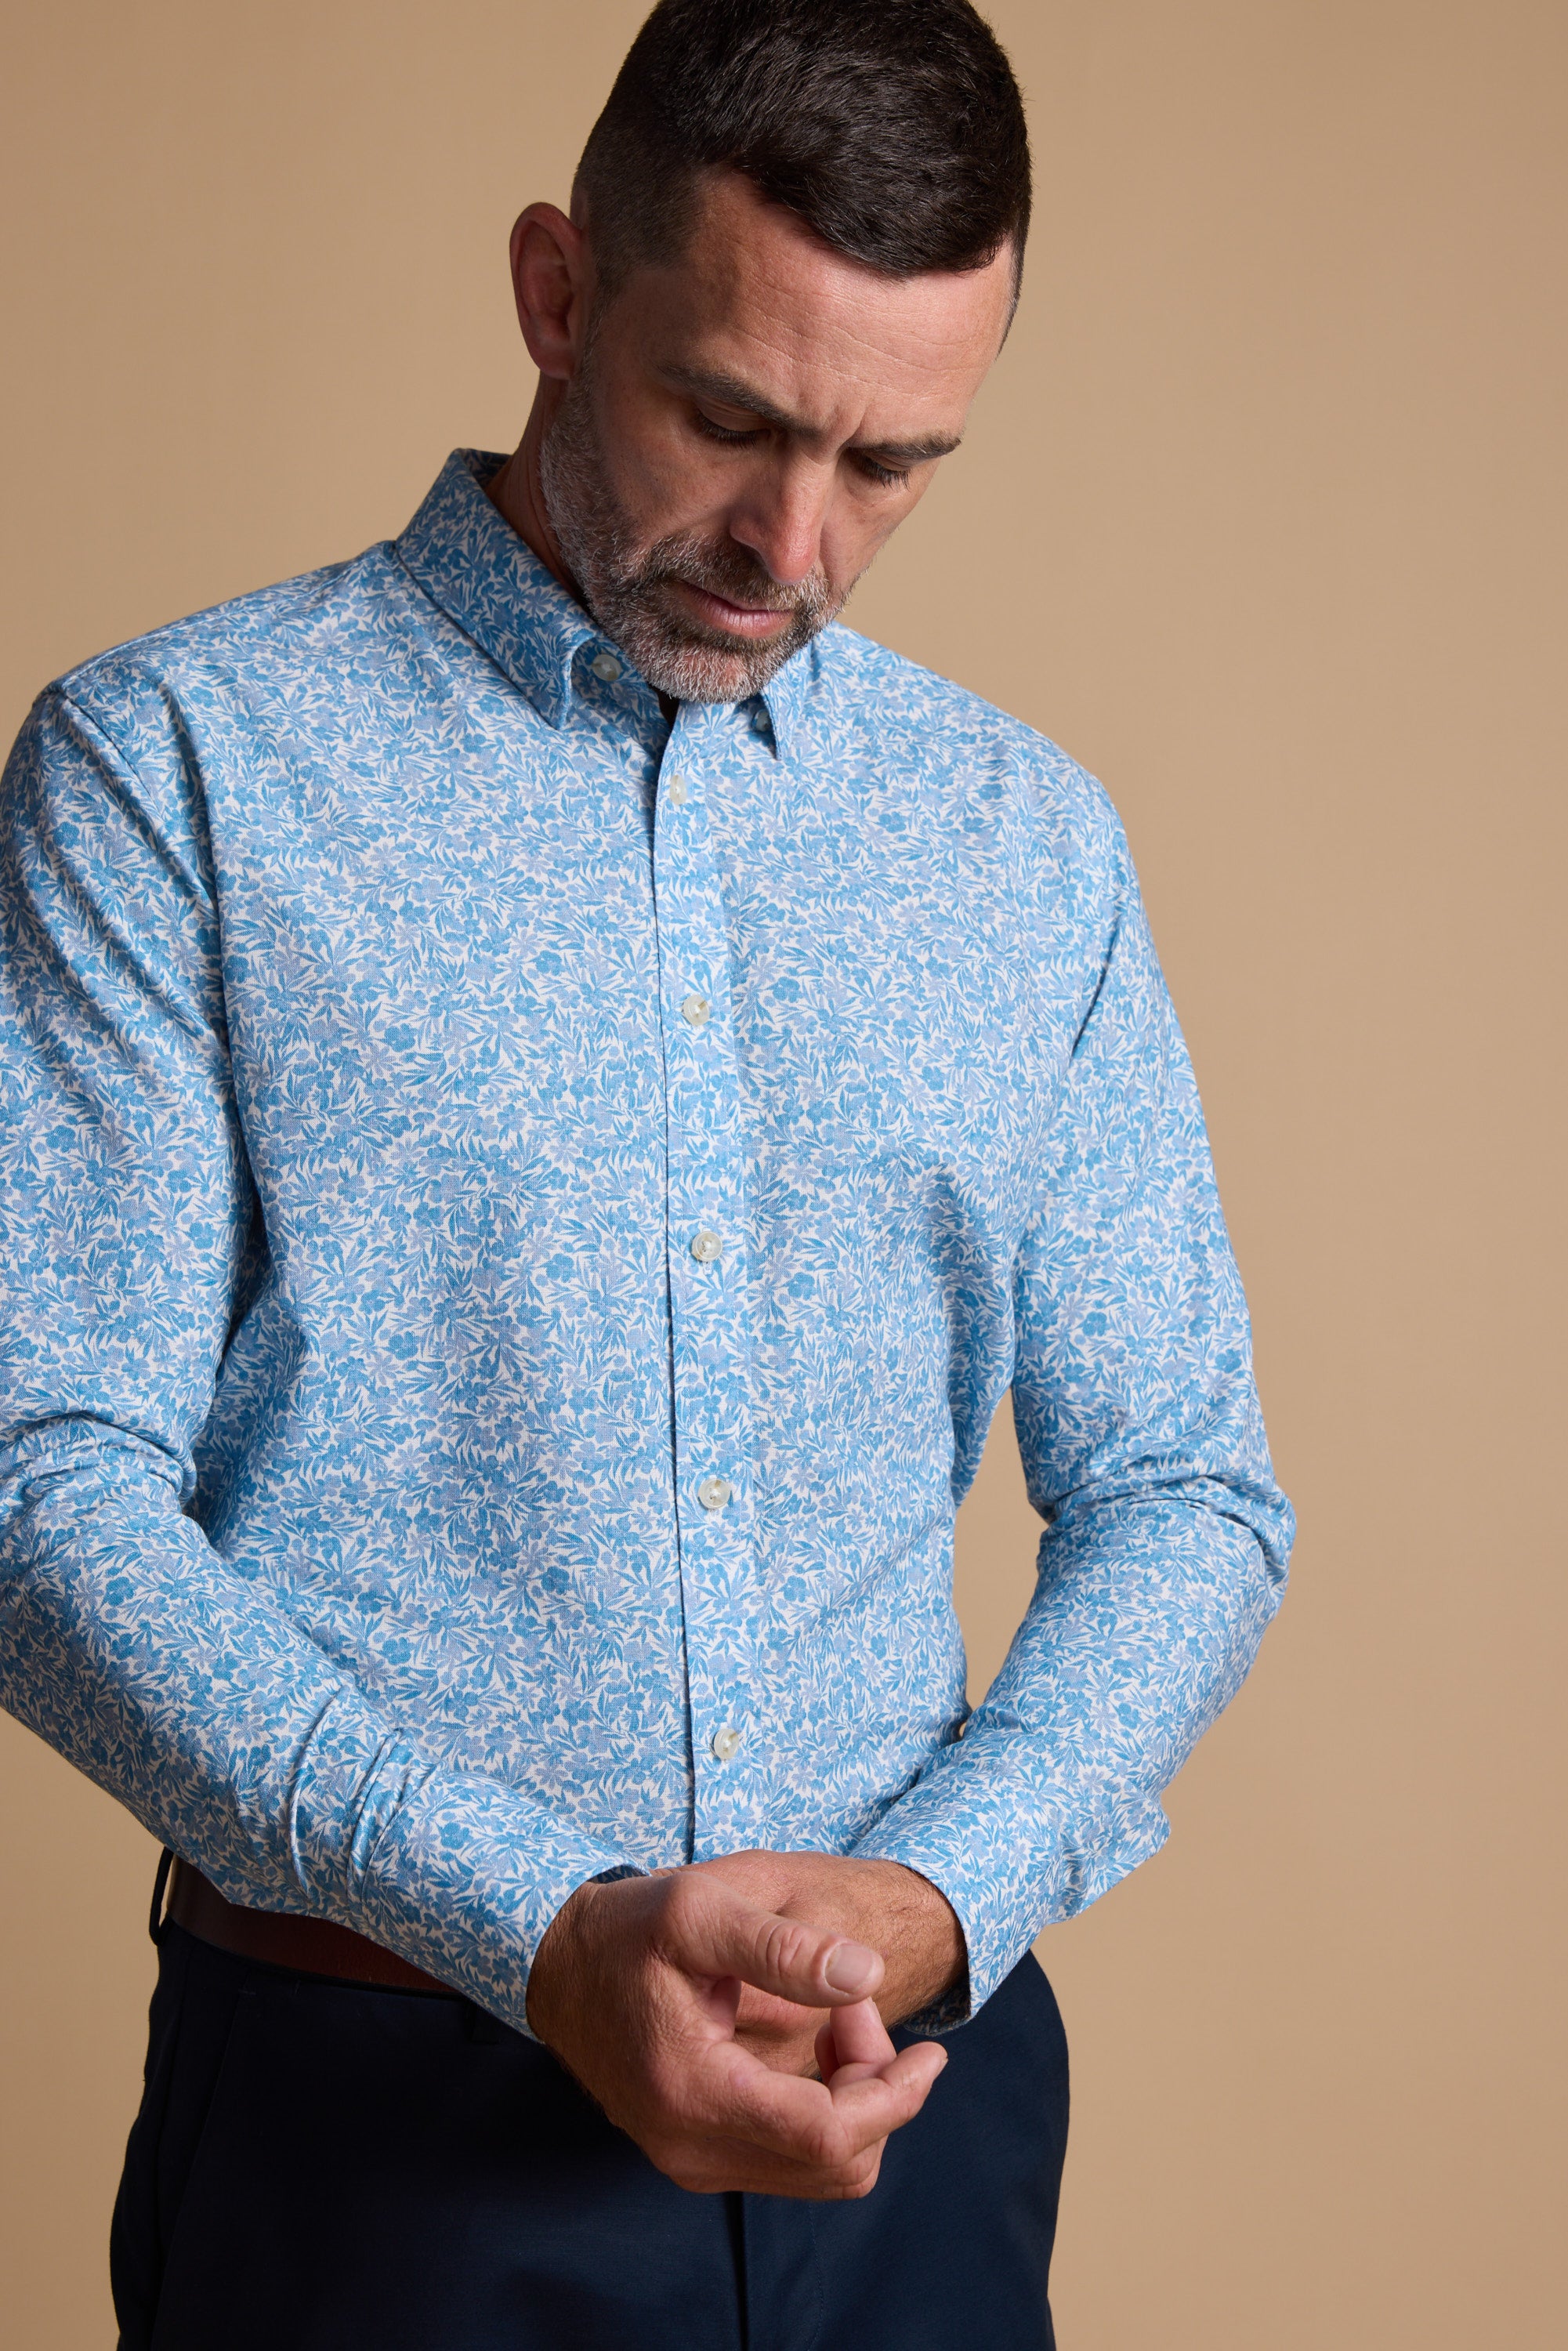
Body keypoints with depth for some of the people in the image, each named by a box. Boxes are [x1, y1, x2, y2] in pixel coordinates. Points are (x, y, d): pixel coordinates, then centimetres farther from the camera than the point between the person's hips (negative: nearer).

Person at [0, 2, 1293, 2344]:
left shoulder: (1030, 842, 6)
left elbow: (1178, 1494, 7)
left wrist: (936, 1897, -11)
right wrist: (546, 1938, -21)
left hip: (917, 2112, 4)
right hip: (380, 2120, -3)